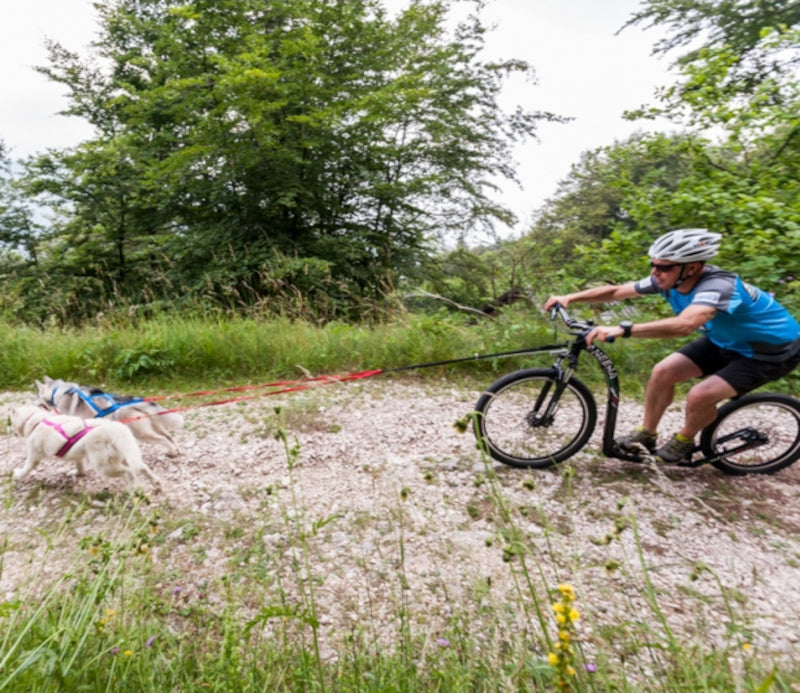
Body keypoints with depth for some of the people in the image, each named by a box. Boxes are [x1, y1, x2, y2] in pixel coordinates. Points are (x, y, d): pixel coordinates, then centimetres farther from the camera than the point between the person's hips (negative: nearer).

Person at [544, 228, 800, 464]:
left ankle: (683, 442, 8)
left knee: (700, 395, -23)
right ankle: (646, 434, 10)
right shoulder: (668, 280, -15)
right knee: (663, 372, -8)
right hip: (725, 340, 7)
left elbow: (684, 324, -57)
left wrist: (622, 330, -62)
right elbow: (616, 291, -11)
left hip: (773, 350, -7)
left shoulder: (718, 286, -38)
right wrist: (570, 298, -21)